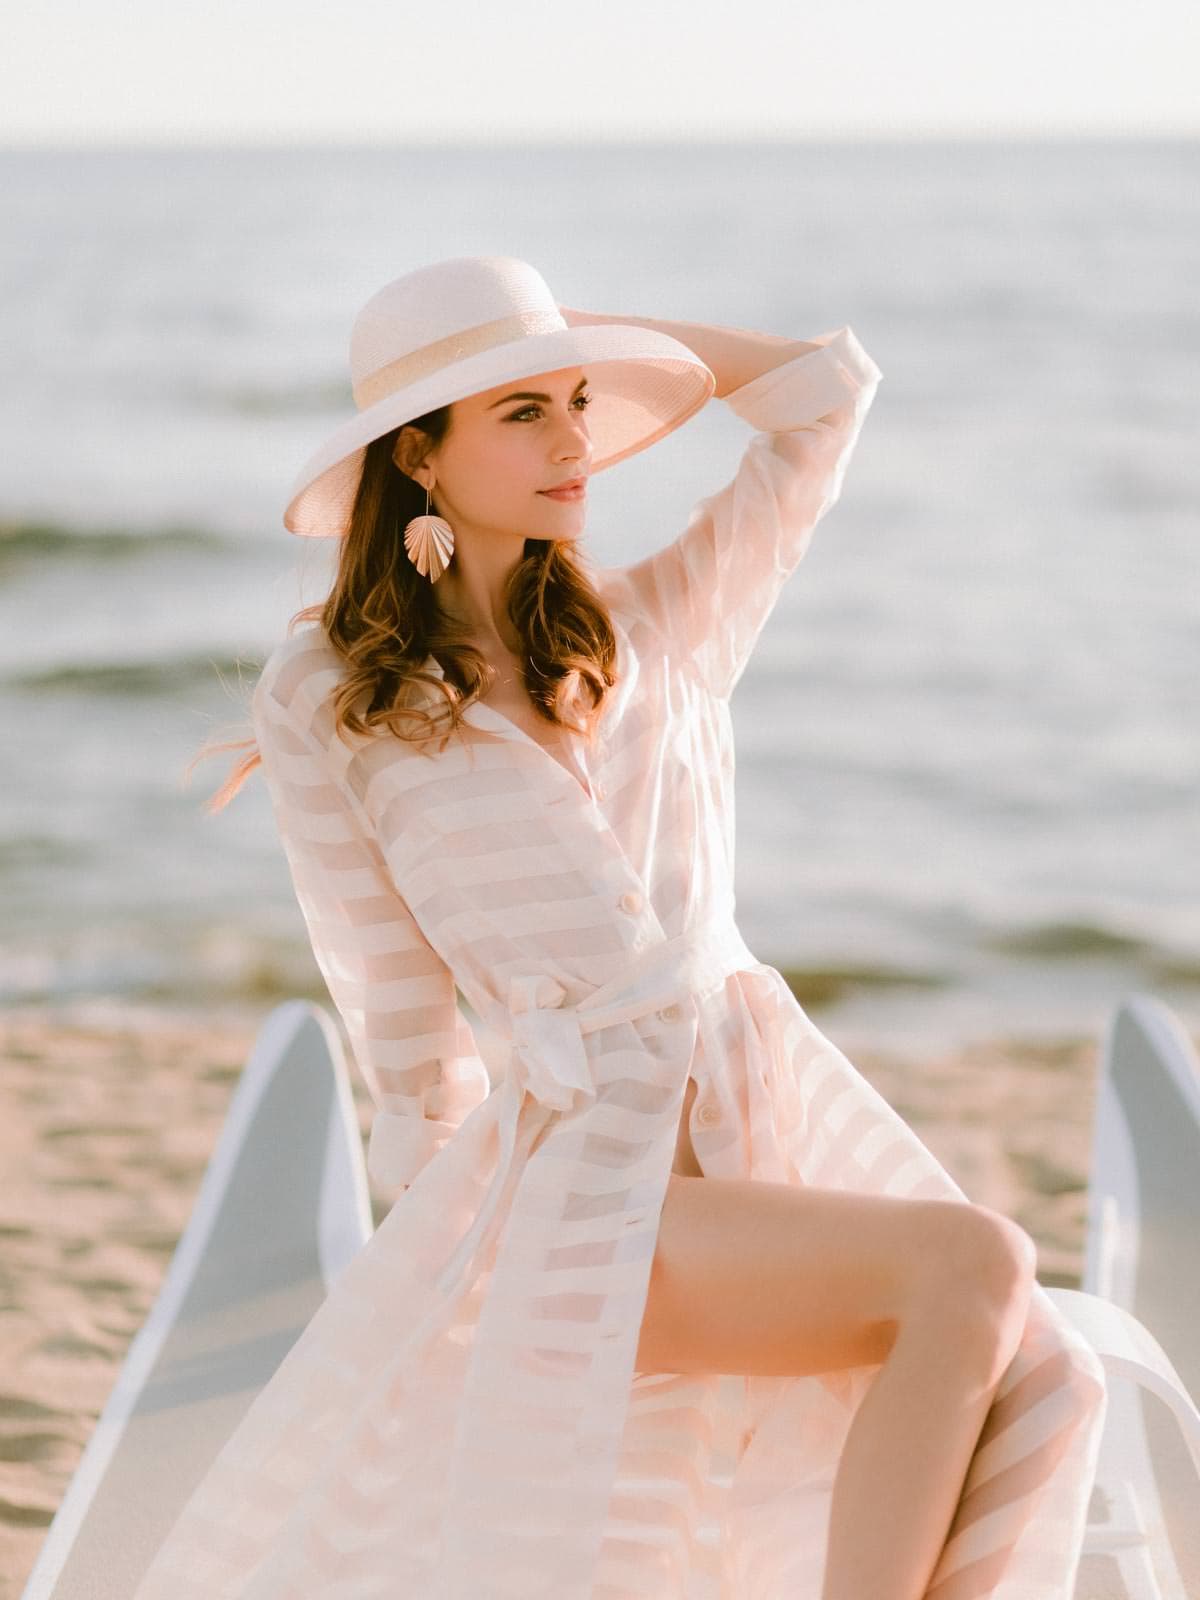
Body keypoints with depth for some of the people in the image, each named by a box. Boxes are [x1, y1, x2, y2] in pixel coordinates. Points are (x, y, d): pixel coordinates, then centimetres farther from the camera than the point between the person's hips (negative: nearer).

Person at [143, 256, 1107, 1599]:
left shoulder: (657, 624, 14)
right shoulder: (321, 702, 3)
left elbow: (827, 386, 12)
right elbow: (393, 1002, 6)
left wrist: (575, 332, 17)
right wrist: (442, 1237, 8)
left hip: (781, 1114, 5)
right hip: (584, 1174, -5)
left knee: (1045, 1392, -20)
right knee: (973, 1267, -28)